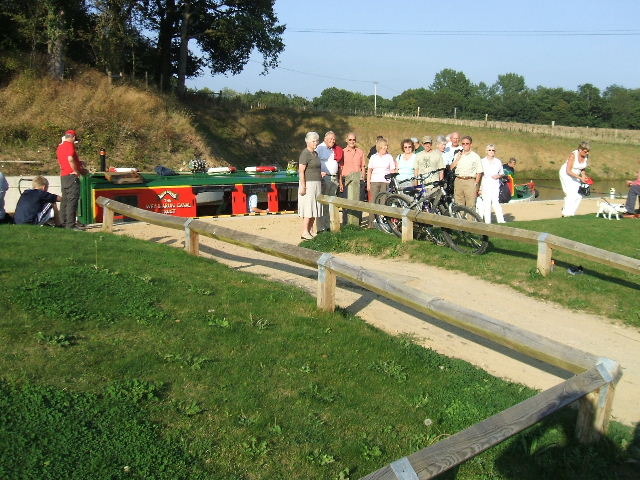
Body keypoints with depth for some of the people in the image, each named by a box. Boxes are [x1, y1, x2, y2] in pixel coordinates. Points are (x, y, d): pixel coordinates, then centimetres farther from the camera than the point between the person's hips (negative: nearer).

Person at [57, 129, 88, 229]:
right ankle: (71, 224, -14)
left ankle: (64, 222, 17)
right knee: (72, 200, -10)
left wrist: (79, 163, 25)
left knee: (65, 200, 13)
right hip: (71, 175, -9)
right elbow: (70, 159, -25)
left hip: (63, 176, 9)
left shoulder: (60, 147, 19)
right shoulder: (70, 144, -9)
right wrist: (77, 171, -14)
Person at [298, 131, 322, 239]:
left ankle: (309, 232, 13)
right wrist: (302, 186, -21)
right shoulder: (305, 154, -12)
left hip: (316, 184, 9)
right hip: (308, 184, -9)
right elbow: (301, 171, -17)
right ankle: (304, 233, -6)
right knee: (308, 209, -9)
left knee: (314, 210, 8)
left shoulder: (315, 153, 15)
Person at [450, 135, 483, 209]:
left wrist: (476, 184, -6)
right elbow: (451, 167, 8)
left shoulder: (475, 156, 5)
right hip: (458, 181, 3)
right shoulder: (458, 155, 16)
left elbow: (479, 172, 3)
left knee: (470, 205, -6)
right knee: (458, 205, 4)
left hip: (470, 181, -3)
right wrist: (457, 159, -4)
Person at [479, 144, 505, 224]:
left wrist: (499, 176, -4)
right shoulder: (482, 161, 8)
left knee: (496, 202, -11)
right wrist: (479, 188, 3)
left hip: (495, 185, 1)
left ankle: (501, 220, -9)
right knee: (486, 203, -4)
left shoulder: (498, 161, 13)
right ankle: (487, 222, 0)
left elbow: (502, 173, 20)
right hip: (485, 186, 0)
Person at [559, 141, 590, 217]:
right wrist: (580, 178, -29)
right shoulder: (573, 155, -27)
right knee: (571, 193, -17)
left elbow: (582, 168, 10)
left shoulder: (586, 156, -8)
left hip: (575, 175, 7)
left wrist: (584, 176, -8)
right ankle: (566, 213, -11)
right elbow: (568, 171, -28)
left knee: (579, 195, -1)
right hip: (566, 174, -7)